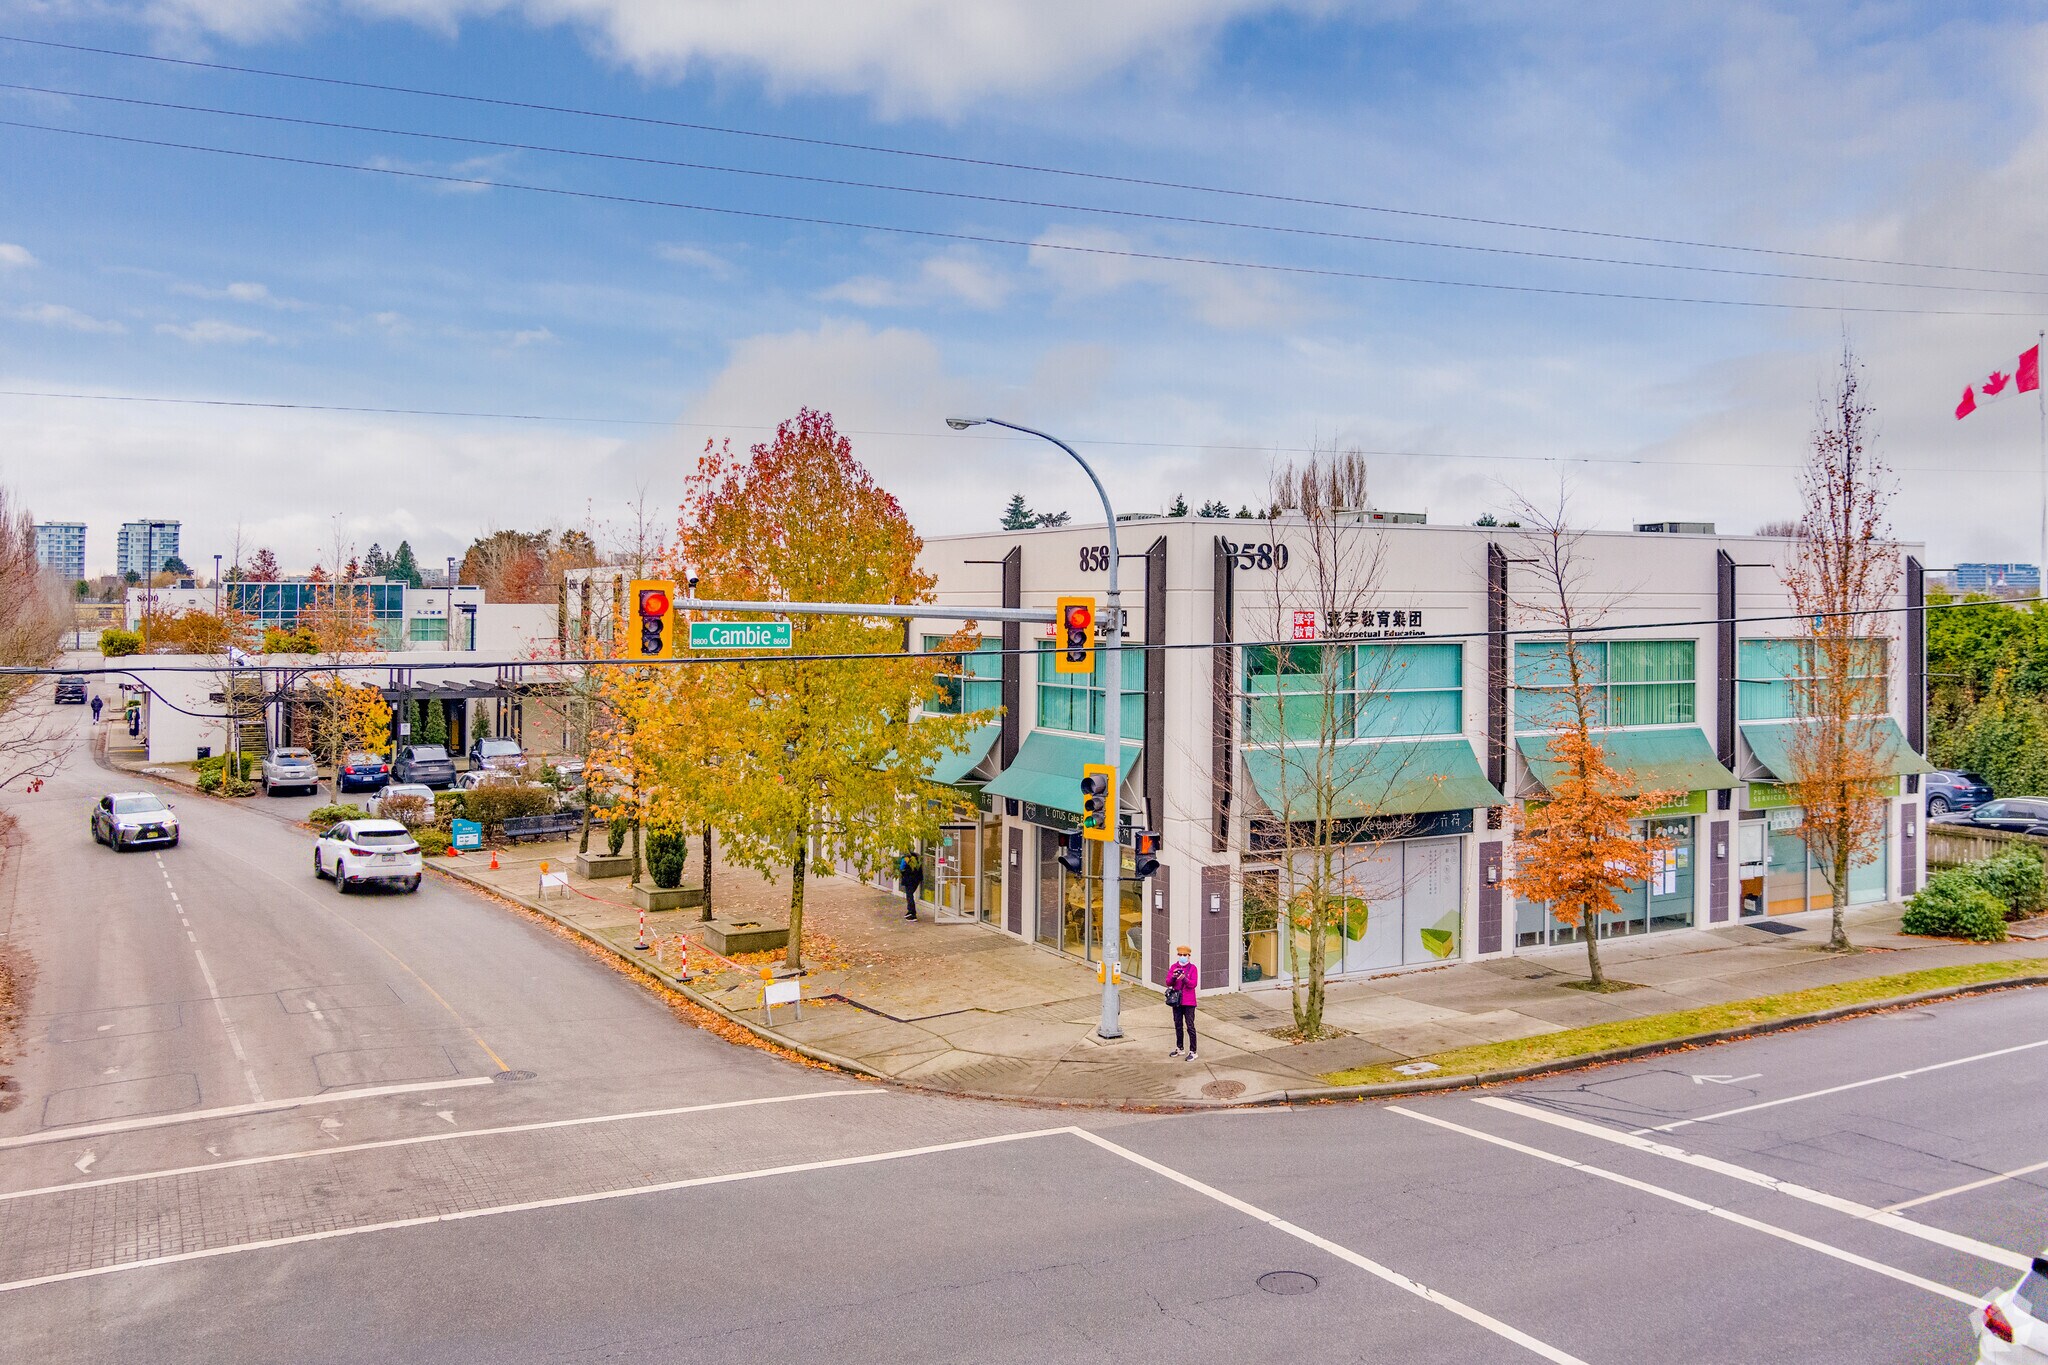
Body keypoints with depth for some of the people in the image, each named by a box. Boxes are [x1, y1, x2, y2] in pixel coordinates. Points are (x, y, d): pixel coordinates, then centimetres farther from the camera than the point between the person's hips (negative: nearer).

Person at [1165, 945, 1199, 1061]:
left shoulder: (1193, 968, -5)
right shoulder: (1173, 967, 6)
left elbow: (1194, 984, -14)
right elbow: (1168, 983, -1)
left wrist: (1184, 978, -30)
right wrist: (1173, 977, -21)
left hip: (1189, 1002, -4)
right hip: (1176, 1001, 4)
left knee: (1190, 1026, -5)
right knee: (1178, 1025, 14)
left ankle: (1192, 1051, -1)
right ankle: (1180, 1048, 27)